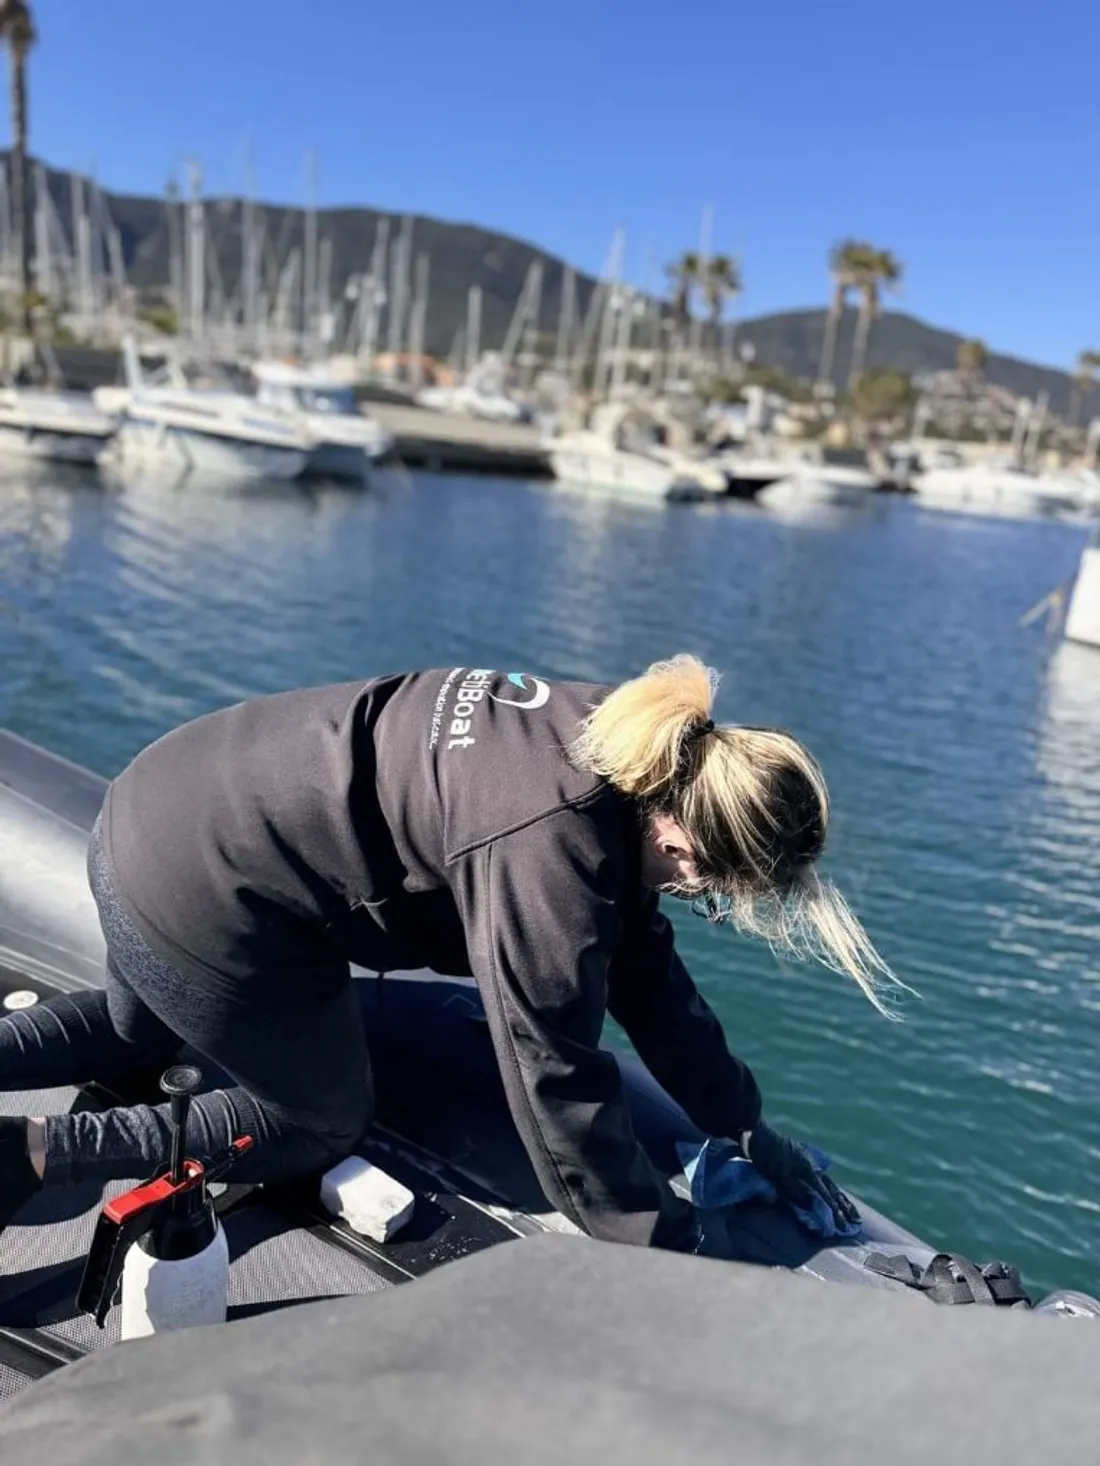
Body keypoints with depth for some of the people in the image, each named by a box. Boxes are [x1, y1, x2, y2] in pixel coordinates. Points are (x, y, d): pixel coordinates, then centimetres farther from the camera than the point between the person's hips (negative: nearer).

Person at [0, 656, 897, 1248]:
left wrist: (747, 1129, 10)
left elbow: (644, 970, 5)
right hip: (199, 887, -9)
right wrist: (670, 1254, -10)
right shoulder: (554, 852, -31)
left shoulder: (621, 757, -3)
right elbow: (559, 1084, -23)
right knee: (319, 1123, 12)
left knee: (138, 1036, 34)